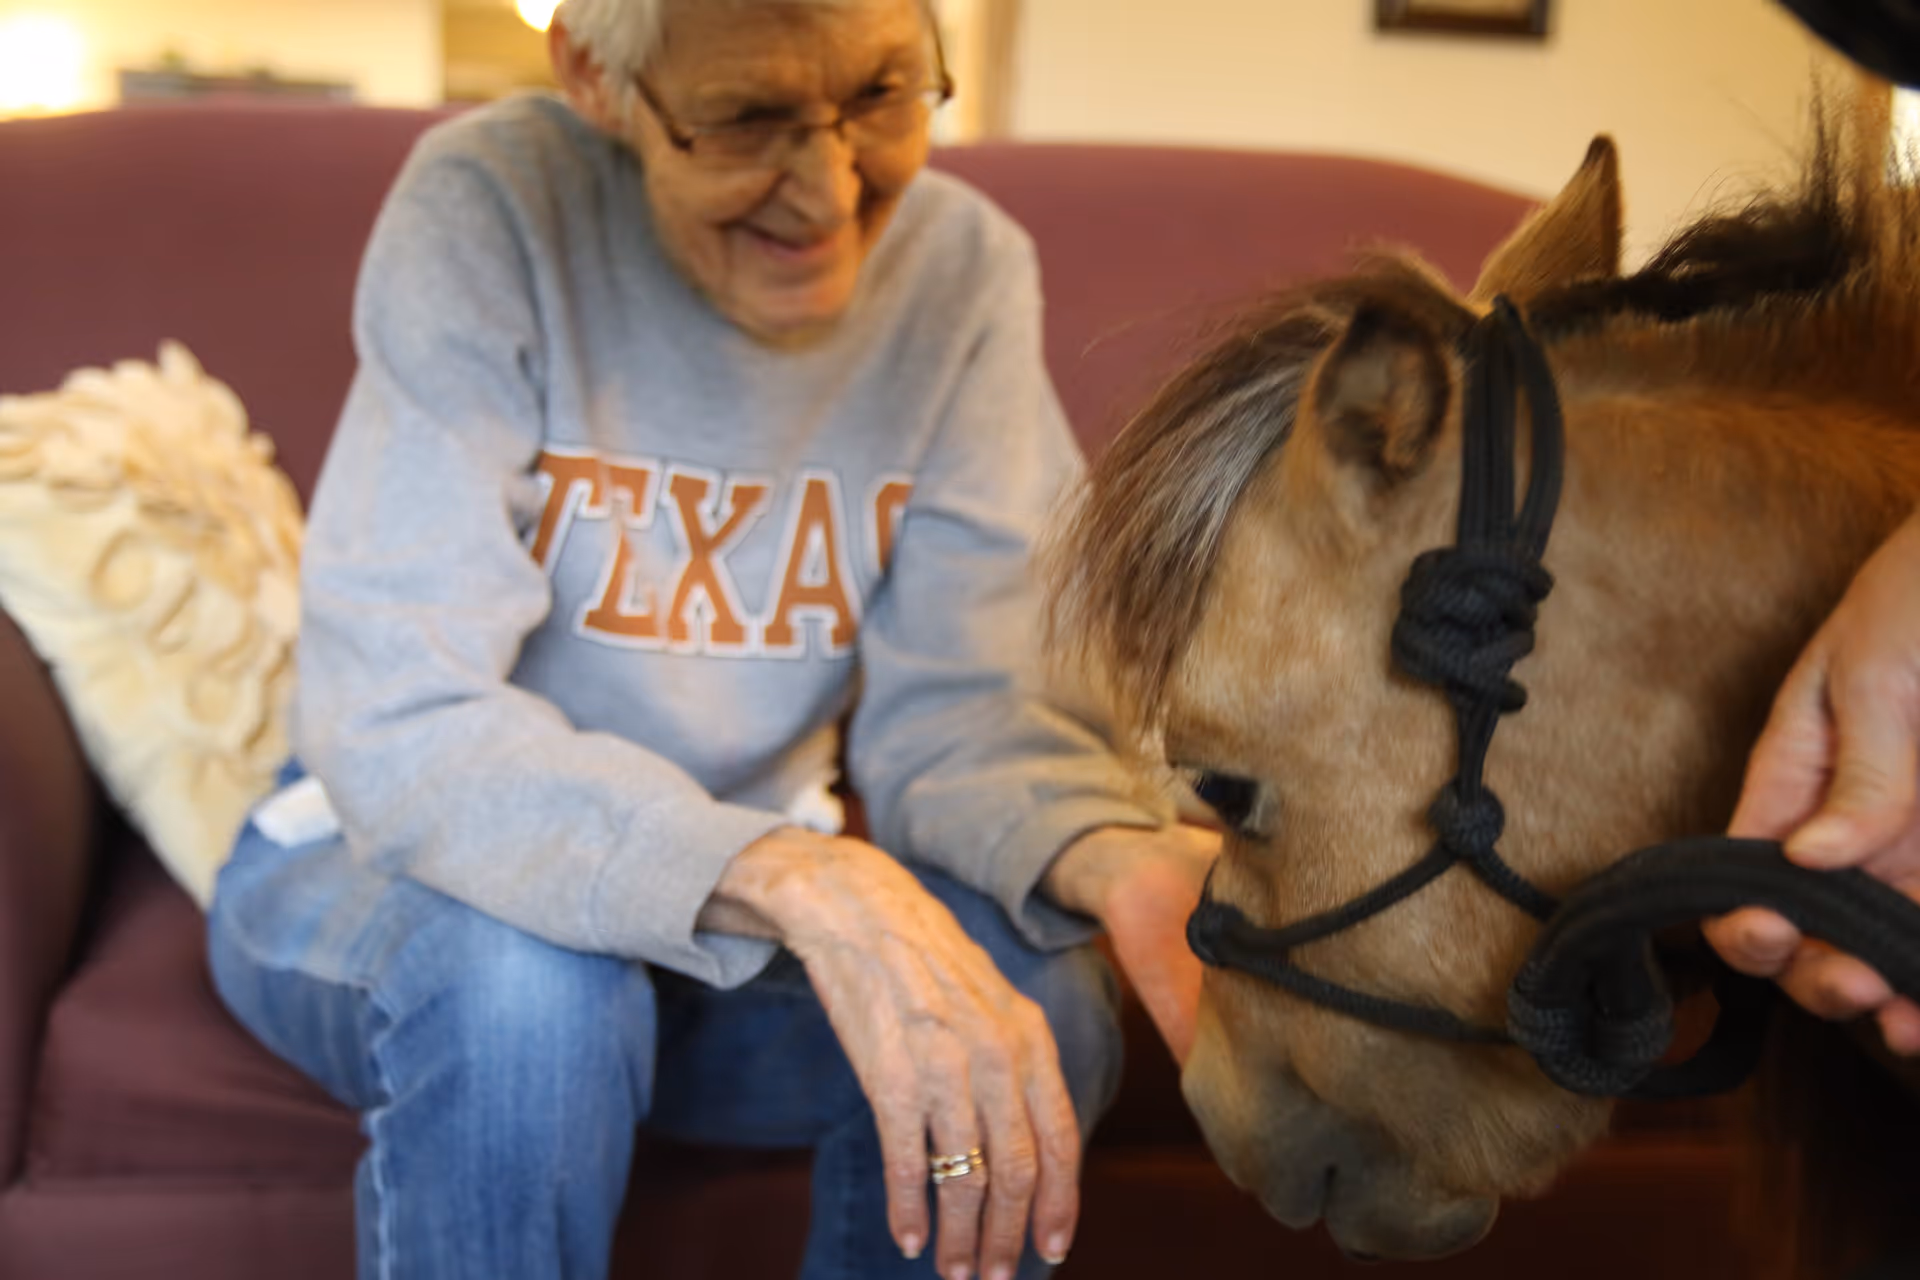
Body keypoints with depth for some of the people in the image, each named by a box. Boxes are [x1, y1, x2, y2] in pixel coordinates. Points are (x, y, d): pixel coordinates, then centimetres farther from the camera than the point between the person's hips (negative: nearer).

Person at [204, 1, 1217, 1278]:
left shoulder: (966, 269, -10)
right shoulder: (488, 214, -21)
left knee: (1040, 1003, -24)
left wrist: (1110, 855, -35)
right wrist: (802, 882, -45)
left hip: (739, 907, 3)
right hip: (386, 871, -3)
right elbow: (396, 730, -29)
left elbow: (952, 706, -11)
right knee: (531, 983, -36)